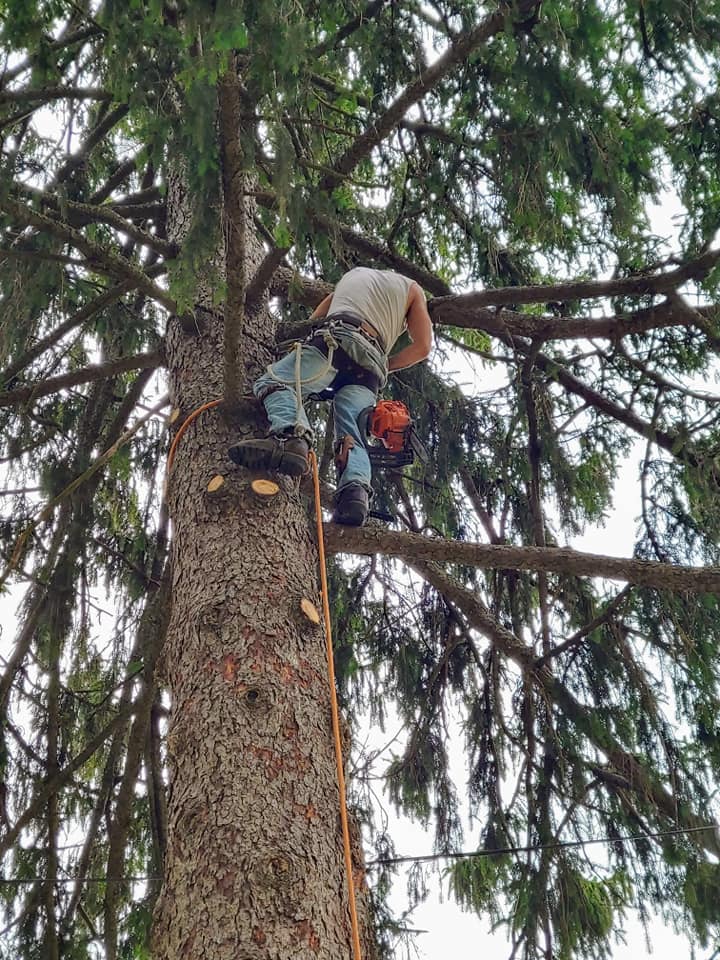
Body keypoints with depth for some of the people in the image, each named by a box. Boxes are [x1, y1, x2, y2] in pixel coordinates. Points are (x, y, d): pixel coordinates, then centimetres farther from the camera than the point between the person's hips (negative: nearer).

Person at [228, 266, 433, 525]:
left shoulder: (352, 274, 37)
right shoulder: (411, 288, 32)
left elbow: (313, 318, 40)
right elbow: (422, 347, 19)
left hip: (338, 339, -1)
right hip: (371, 367, 2)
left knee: (273, 381, -14)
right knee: (352, 437, -6)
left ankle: (289, 434, -46)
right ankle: (356, 491, -36)